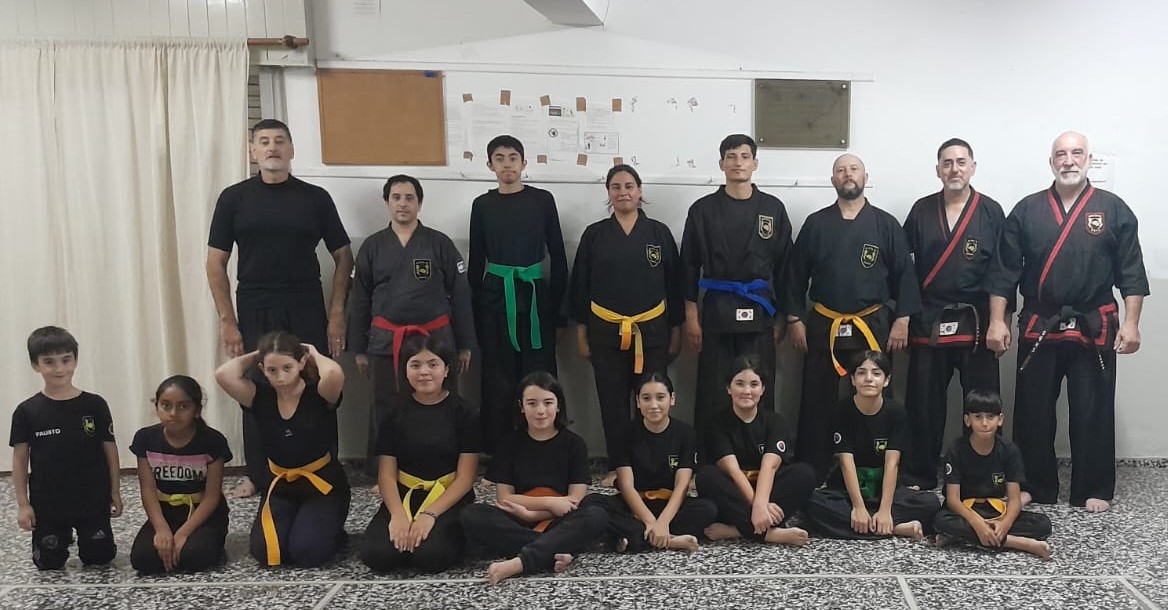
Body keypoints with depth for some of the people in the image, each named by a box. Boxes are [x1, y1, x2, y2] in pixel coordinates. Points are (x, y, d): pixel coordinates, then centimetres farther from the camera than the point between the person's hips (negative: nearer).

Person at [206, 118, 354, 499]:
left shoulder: (315, 198, 2)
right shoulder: (234, 198, 3)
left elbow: (343, 256, 5)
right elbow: (216, 262, 3)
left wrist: (336, 314, -3)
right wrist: (226, 320, -3)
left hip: (306, 312, 0)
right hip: (254, 313, 1)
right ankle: (259, 475, 22)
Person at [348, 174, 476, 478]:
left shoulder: (440, 244, 2)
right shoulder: (372, 246, 6)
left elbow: (460, 296, 3)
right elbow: (360, 300, 9)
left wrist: (465, 345, 1)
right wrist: (359, 349, 8)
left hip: (435, 339, -1)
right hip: (386, 342, 1)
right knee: (386, 412, 6)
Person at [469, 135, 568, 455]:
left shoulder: (542, 200, 3)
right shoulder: (482, 204, 7)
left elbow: (558, 255, 4)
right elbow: (476, 261, 10)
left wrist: (557, 304, 1)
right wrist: (474, 309, 8)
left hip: (535, 296, -1)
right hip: (495, 298, 1)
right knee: (498, 377, 3)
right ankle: (497, 452, 12)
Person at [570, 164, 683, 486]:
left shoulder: (659, 232, 2)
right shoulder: (595, 234, 3)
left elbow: (673, 284, 5)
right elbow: (580, 286, 5)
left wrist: (675, 331, 3)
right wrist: (581, 333, 3)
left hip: (652, 331, 0)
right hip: (606, 331, 0)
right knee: (613, 403, 6)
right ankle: (617, 467, 19)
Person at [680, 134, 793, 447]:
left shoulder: (773, 209, 5)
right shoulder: (703, 209, 3)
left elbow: (784, 266, 8)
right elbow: (690, 266, 3)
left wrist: (781, 317, 5)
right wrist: (691, 318, -1)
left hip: (759, 314, 1)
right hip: (716, 312, -1)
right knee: (713, 395, 2)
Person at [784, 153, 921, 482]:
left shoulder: (885, 224, 4)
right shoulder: (816, 223, 5)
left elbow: (904, 274, 3)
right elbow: (796, 274, 7)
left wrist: (902, 320, -4)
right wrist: (795, 319, 1)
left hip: (873, 327, 0)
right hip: (823, 327, 1)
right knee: (816, 403, 4)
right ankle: (811, 475, 13)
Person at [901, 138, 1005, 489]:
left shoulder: (991, 212, 3)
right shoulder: (921, 211, 6)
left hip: (977, 324, -1)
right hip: (928, 324, 1)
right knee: (923, 404, 5)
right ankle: (919, 480, 17)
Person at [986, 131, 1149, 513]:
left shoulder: (1114, 210, 4)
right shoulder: (1026, 211, 5)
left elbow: (1131, 272, 2)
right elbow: (1005, 271, 3)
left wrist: (1131, 322, -6)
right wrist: (997, 321, -2)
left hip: (1095, 329, -1)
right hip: (1039, 327, 1)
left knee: (1093, 413, 5)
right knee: (1033, 411, 6)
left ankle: (1094, 491, 18)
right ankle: (1033, 486, 19)